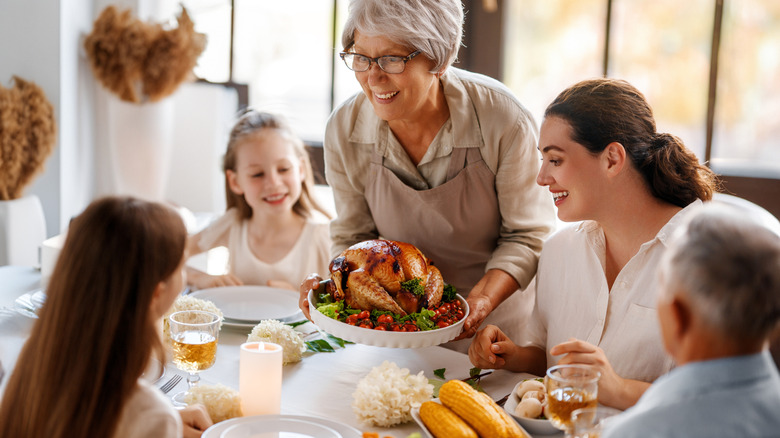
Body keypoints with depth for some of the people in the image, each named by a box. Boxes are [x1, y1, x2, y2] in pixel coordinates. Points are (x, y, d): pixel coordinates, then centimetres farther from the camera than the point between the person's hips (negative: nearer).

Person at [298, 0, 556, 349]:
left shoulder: (503, 121, -20)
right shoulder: (344, 130, -12)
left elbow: (526, 236, -10)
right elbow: (353, 237, 0)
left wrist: (482, 300, -26)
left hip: (498, 319, -2)